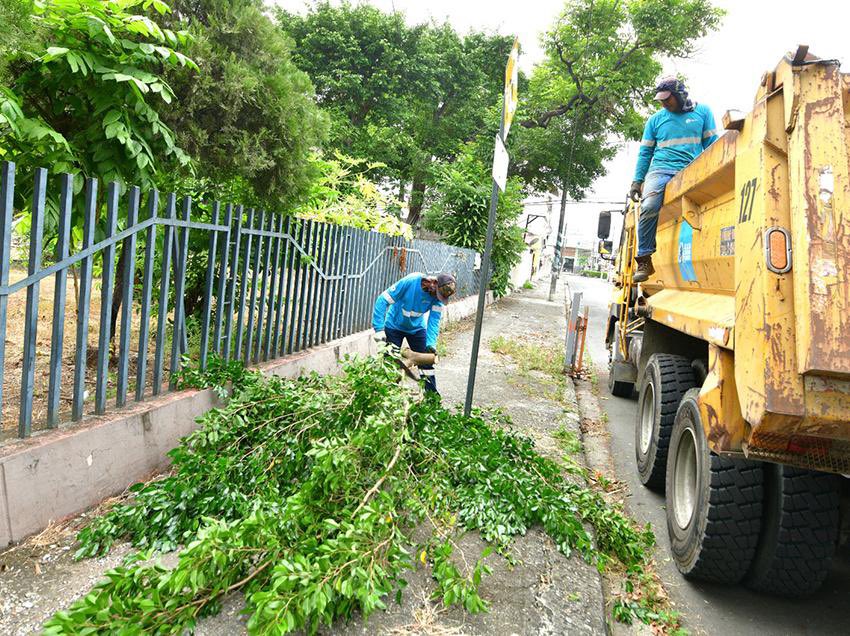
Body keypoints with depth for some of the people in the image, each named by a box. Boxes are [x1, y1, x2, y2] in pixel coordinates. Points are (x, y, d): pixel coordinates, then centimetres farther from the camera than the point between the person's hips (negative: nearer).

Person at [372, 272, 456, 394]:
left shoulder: (439, 295, -22)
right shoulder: (410, 282, -33)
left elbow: (434, 321, -24)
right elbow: (383, 300, -30)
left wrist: (431, 344, -39)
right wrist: (379, 329, -34)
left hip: (417, 328, 3)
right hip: (394, 326, -3)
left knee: (426, 363, 5)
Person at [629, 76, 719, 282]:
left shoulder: (702, 112, 15)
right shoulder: (655, 120, 17)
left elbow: (711, 144, 13)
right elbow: (645, 152, 19)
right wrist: (637, 180, 10)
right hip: (661, 170, 0)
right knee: (649, 207, -28)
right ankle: (644, 260, -23)